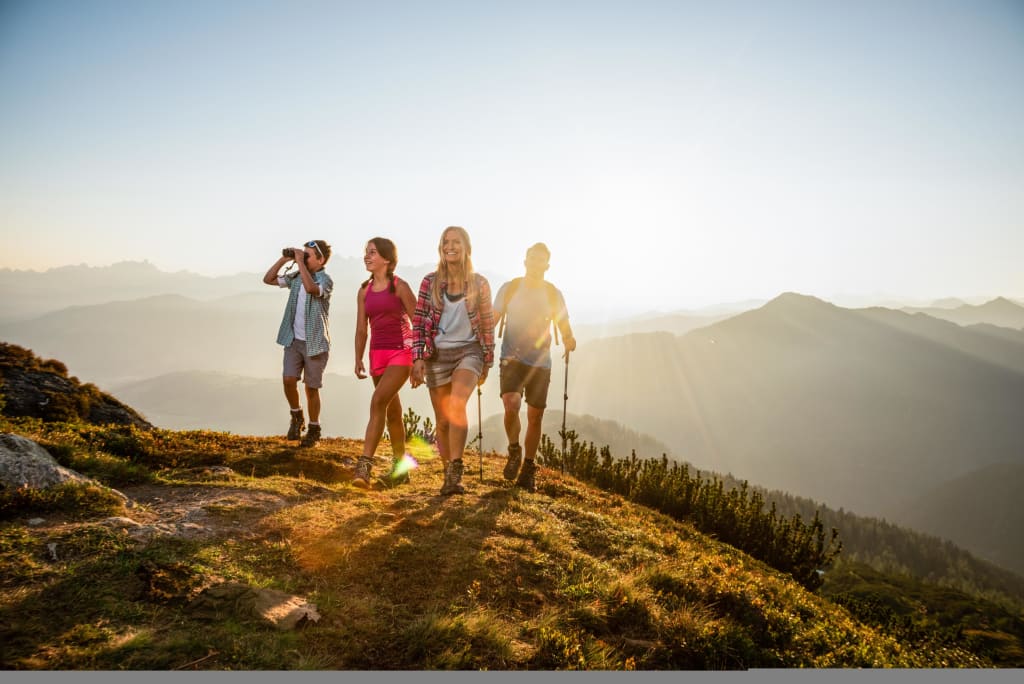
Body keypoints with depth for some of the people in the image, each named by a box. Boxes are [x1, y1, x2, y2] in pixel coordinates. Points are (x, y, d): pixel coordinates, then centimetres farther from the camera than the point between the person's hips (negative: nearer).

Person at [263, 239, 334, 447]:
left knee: (311, 388, 3)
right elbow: (268, 279, 10)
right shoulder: (295, 277, 8)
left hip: (315, 342, -5)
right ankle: (296, 417, 17)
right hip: (293, 340, 5)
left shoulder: (325, 280, -11)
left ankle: (313, 429, 19)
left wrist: (300, 262, -24)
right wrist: (284, 259, 0)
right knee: (288, 380, -8)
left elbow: (311, 288, -33)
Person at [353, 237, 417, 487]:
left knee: (378, 402, -22)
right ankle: (400, 467, 24)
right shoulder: (364, 291, 10)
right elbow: (361, 328, 11)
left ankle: (365, 465, -24)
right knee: (392, 411, 13)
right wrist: (358, 359, 4)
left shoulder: (399, 286, -5)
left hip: (401, 351, -6)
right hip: (377, 353, 6)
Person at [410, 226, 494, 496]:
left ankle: (455, 472, -20)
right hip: (437, 354, 2)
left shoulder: (479, 283, 0)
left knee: (457, 406, -27)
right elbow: (418, 323, 1)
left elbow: (487, 324, 7)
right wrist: (417, 358, -8)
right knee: (442, 420, 7)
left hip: (469, 351, -2)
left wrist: (487, 362, 8)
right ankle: (448, 474, 24)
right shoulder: (430, 282, 1)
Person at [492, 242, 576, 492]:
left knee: (535, 415, 4)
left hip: (540, 362, 2)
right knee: (511, 403, -23)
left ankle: (528, 470, 19)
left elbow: (564, 327, 8)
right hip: (512, 358, -2)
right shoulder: (509, 289, 2)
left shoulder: (554, 294, 5)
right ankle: (514, 451, 4)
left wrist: (569, 340, -11)